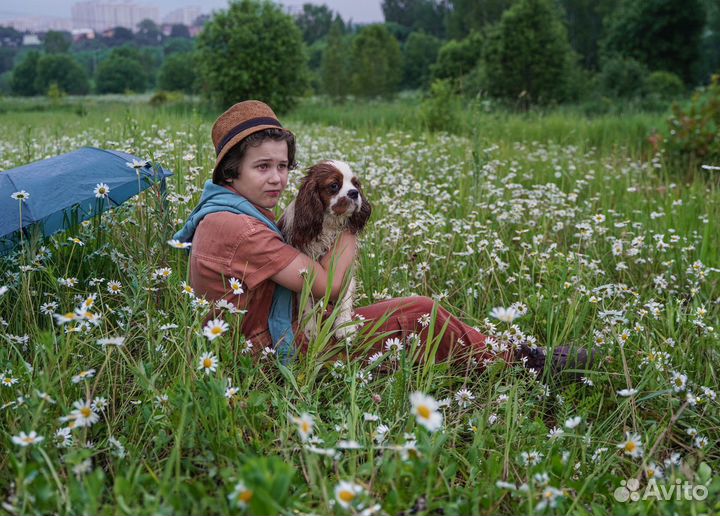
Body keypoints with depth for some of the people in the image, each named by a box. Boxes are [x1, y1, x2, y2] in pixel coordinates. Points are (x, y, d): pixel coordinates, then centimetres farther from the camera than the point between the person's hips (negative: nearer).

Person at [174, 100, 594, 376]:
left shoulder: (229, 212, 8)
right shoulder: (236, 227, -25)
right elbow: (327, 285, -24)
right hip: (284, 348, -10)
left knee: (418, 313, 10)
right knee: (422, 313, -6)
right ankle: (520, 361, 14)